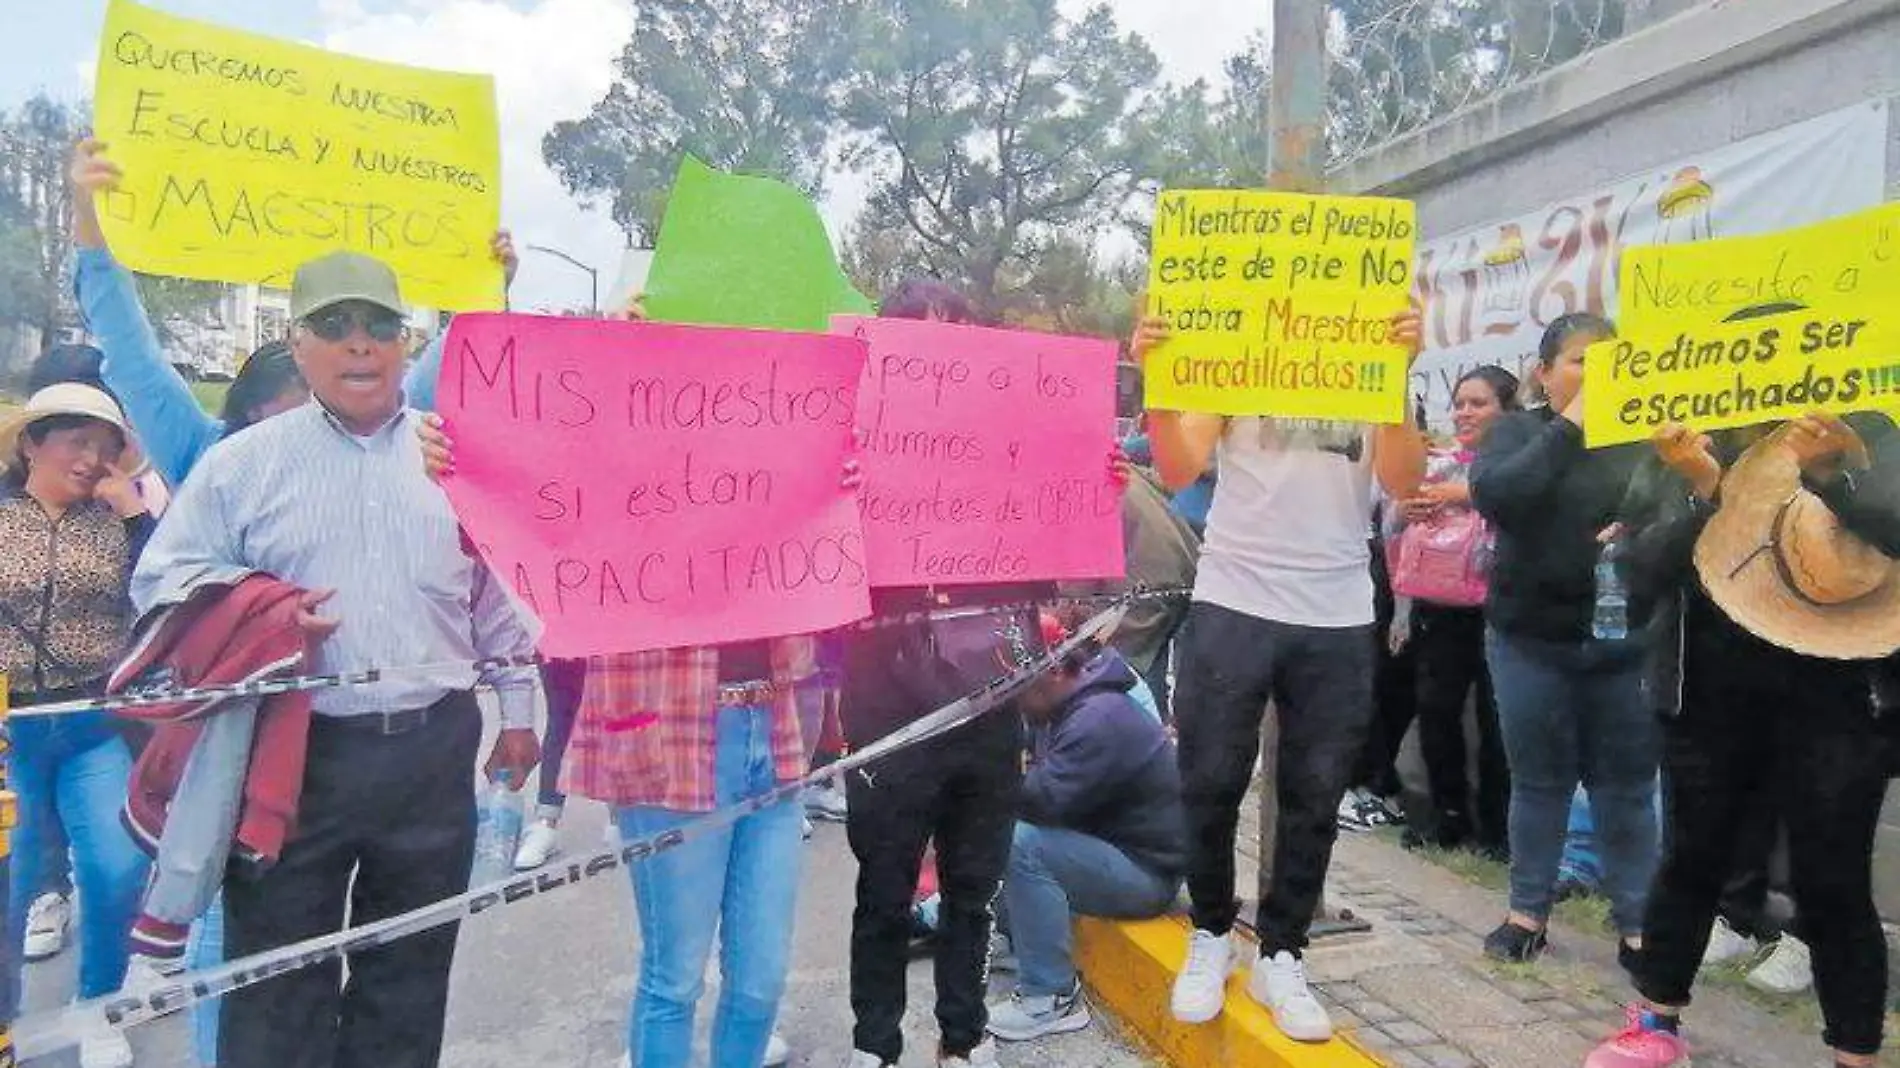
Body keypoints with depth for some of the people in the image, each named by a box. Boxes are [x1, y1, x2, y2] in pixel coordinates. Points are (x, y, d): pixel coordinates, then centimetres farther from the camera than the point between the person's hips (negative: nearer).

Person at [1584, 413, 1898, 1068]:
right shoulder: (1698, 449, 2)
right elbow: (1647, 565, -7)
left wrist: (1827, 471, -33)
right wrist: (1701, 491, -24)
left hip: (1835, 702, -1)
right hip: (1712, 700, 2)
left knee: (1833, 882, 3)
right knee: (1692, 860, 13)